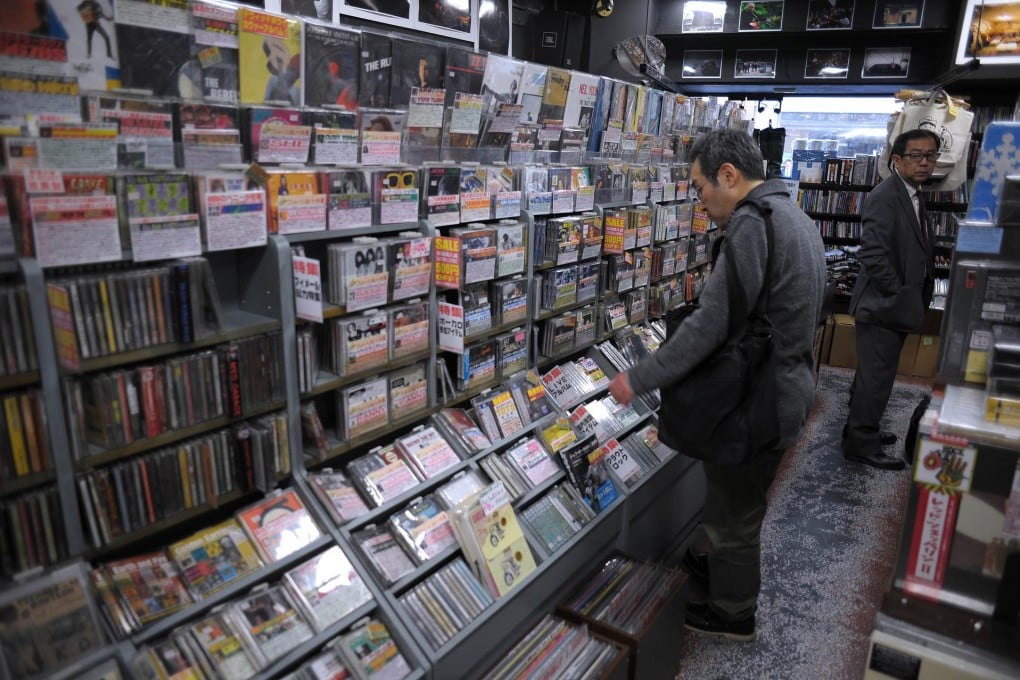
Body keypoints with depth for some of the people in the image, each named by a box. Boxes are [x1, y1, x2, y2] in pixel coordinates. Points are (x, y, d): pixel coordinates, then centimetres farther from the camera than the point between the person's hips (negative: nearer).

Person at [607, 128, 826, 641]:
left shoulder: (754, 223, -24)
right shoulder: (796, 218, 9)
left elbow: (712, 323, -29)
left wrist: (639, 379, -21)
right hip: (786, 391, 9)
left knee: (733, 514, 12)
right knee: (736, 502, 28)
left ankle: (730, 614, 33)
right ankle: (714, 561, 50)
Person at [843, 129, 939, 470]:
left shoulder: (914, 196, 14)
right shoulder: (886, 195, -17)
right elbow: (872, 252, -25)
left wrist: (921, 296, 9)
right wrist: (898, 294, -17)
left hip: (895, 305, 10)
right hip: (883, 305, -10)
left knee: (873, 374, 19)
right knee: (877, 377, -2)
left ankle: (861, 430, 33)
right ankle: (861, 445, 10)